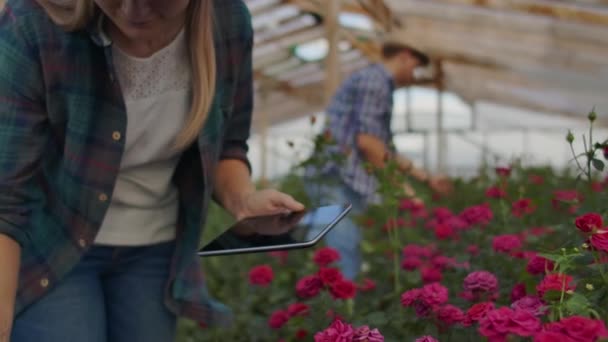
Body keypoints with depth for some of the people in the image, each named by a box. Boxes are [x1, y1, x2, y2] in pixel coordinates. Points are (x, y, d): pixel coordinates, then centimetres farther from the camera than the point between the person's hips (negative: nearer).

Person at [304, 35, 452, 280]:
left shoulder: (381, 85, 25)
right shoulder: (373, 79, -5)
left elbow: (386, 151, 30)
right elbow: (365, 140, -15)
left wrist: (427, 179, 32)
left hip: (347, 181, 10)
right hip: (337, 179, -10)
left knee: (350, 260, 7)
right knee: (346, 264, -14)